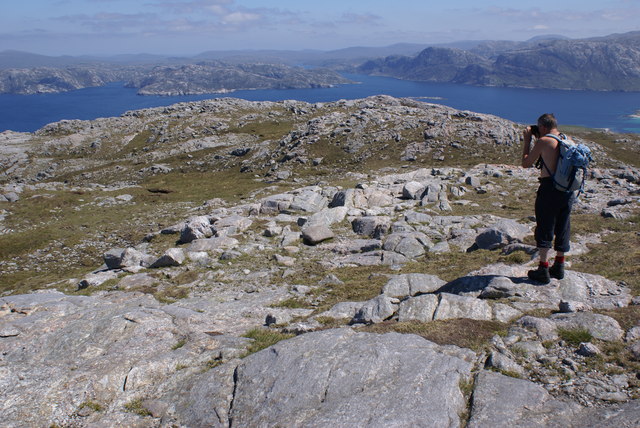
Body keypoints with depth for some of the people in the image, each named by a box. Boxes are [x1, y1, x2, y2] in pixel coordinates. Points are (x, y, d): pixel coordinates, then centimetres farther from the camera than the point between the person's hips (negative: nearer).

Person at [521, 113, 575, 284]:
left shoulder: (543, 141, -12)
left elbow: (526, 163, -4)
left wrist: (527, 139, 4)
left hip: (549, 188, -6)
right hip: (568, 190, 7)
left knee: (544, 228, 2)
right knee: (562, 228, 15)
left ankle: (543, 269, 4)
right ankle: (559, 266, 26)